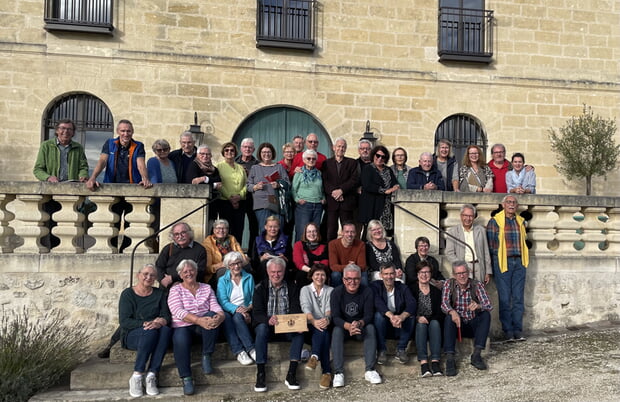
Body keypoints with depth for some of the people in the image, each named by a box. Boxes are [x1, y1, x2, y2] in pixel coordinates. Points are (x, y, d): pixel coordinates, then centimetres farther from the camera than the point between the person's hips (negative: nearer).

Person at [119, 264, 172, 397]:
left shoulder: (159, 294, 12)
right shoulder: (127, 294, 1)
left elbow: (166, 316, 2)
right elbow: (124, 321, -9)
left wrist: (161, 322, -22)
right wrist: (144, 324, -24)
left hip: (156, 334, 3)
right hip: (132, 335, -3)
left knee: (166, 330, -32)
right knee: (150, 331, -36)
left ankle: (152, 376, -34)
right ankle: (137, 377, -31)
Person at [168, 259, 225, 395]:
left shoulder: (206, 288, 14)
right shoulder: (175, 290, 5)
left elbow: (216, 307, 1)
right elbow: (179, 312, -12)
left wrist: (220, 317, -26)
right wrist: (199, 320, -29)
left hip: (203, 325, 2)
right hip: (182, 326, -2)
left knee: (213, 316, -30)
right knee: (180, 340, -35)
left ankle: (206, 356, -18)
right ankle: (186, 378, -27)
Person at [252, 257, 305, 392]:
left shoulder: (292, 288, 7)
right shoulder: (260, 288, 1)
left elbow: (296, 310, -2)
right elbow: (257, 313, -10)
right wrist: (268, 320, -33)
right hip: (266, 325, -1)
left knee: (300, 331, -29)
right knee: (262, 327, -35)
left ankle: (291, 375, -28)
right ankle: (260, 375, -32)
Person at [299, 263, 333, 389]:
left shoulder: (330, 290, 15)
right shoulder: (305, 290, 12)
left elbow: (330, 308, -3)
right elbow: (306, 308, -8)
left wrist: (327, 318, -29)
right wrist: (314, 321, -30)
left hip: (326, 325, 1)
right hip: (311, 326, -1)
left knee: (323, 329, -35)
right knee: (321, 331, -35)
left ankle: (315, 357, -52)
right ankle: (326, 371, -45)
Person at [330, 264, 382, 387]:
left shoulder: (367, 292, -9)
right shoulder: (336, 293, -11)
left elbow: (369, 315, -13)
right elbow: (335, 317, -18)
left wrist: (359, 323, -37)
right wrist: (348, 326, -38)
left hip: (361, 327, 1)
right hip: (343, 327, -1)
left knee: (370, 328, -28)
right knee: (337, 330, -31)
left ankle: (369, 370, -31)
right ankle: (338, 372, -35)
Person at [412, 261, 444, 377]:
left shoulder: (436, 291, 12)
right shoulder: (412, 290, 5)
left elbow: (440, 313, 3)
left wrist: (428, 319, -15)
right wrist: (418, 318, -22)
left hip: (433, 322, 1)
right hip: (417, 324, -1)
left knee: (435, 323, -31)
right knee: (421, 325, -33)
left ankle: (435, 361, -41)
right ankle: (423, 362, -45)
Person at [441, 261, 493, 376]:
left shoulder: (477, 285, -5)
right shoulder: (449, 284, -5)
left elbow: (489, 306, -17)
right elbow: (444, 304, -18)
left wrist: (478, 306, -41)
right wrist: (452, 312, -42)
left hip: (473, 325, 1)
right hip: (458, 324, -1)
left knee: (486, 314, -26)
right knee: (449, 318, -31)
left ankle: (476, 355, -28)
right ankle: (449, 358, -37)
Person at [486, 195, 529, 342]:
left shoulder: (520, 221, 13)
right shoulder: (494, 221, -1)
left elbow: (523, 241, 22)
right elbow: (490, 244, -1)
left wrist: (522, 259, 14)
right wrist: (493, 266, -2)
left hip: (519, 262, 4)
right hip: (502, 263, -4)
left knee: (518, 297, 5)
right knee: (505, 298, -1)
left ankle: (518, 330, 12)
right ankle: (508, 331, 6)